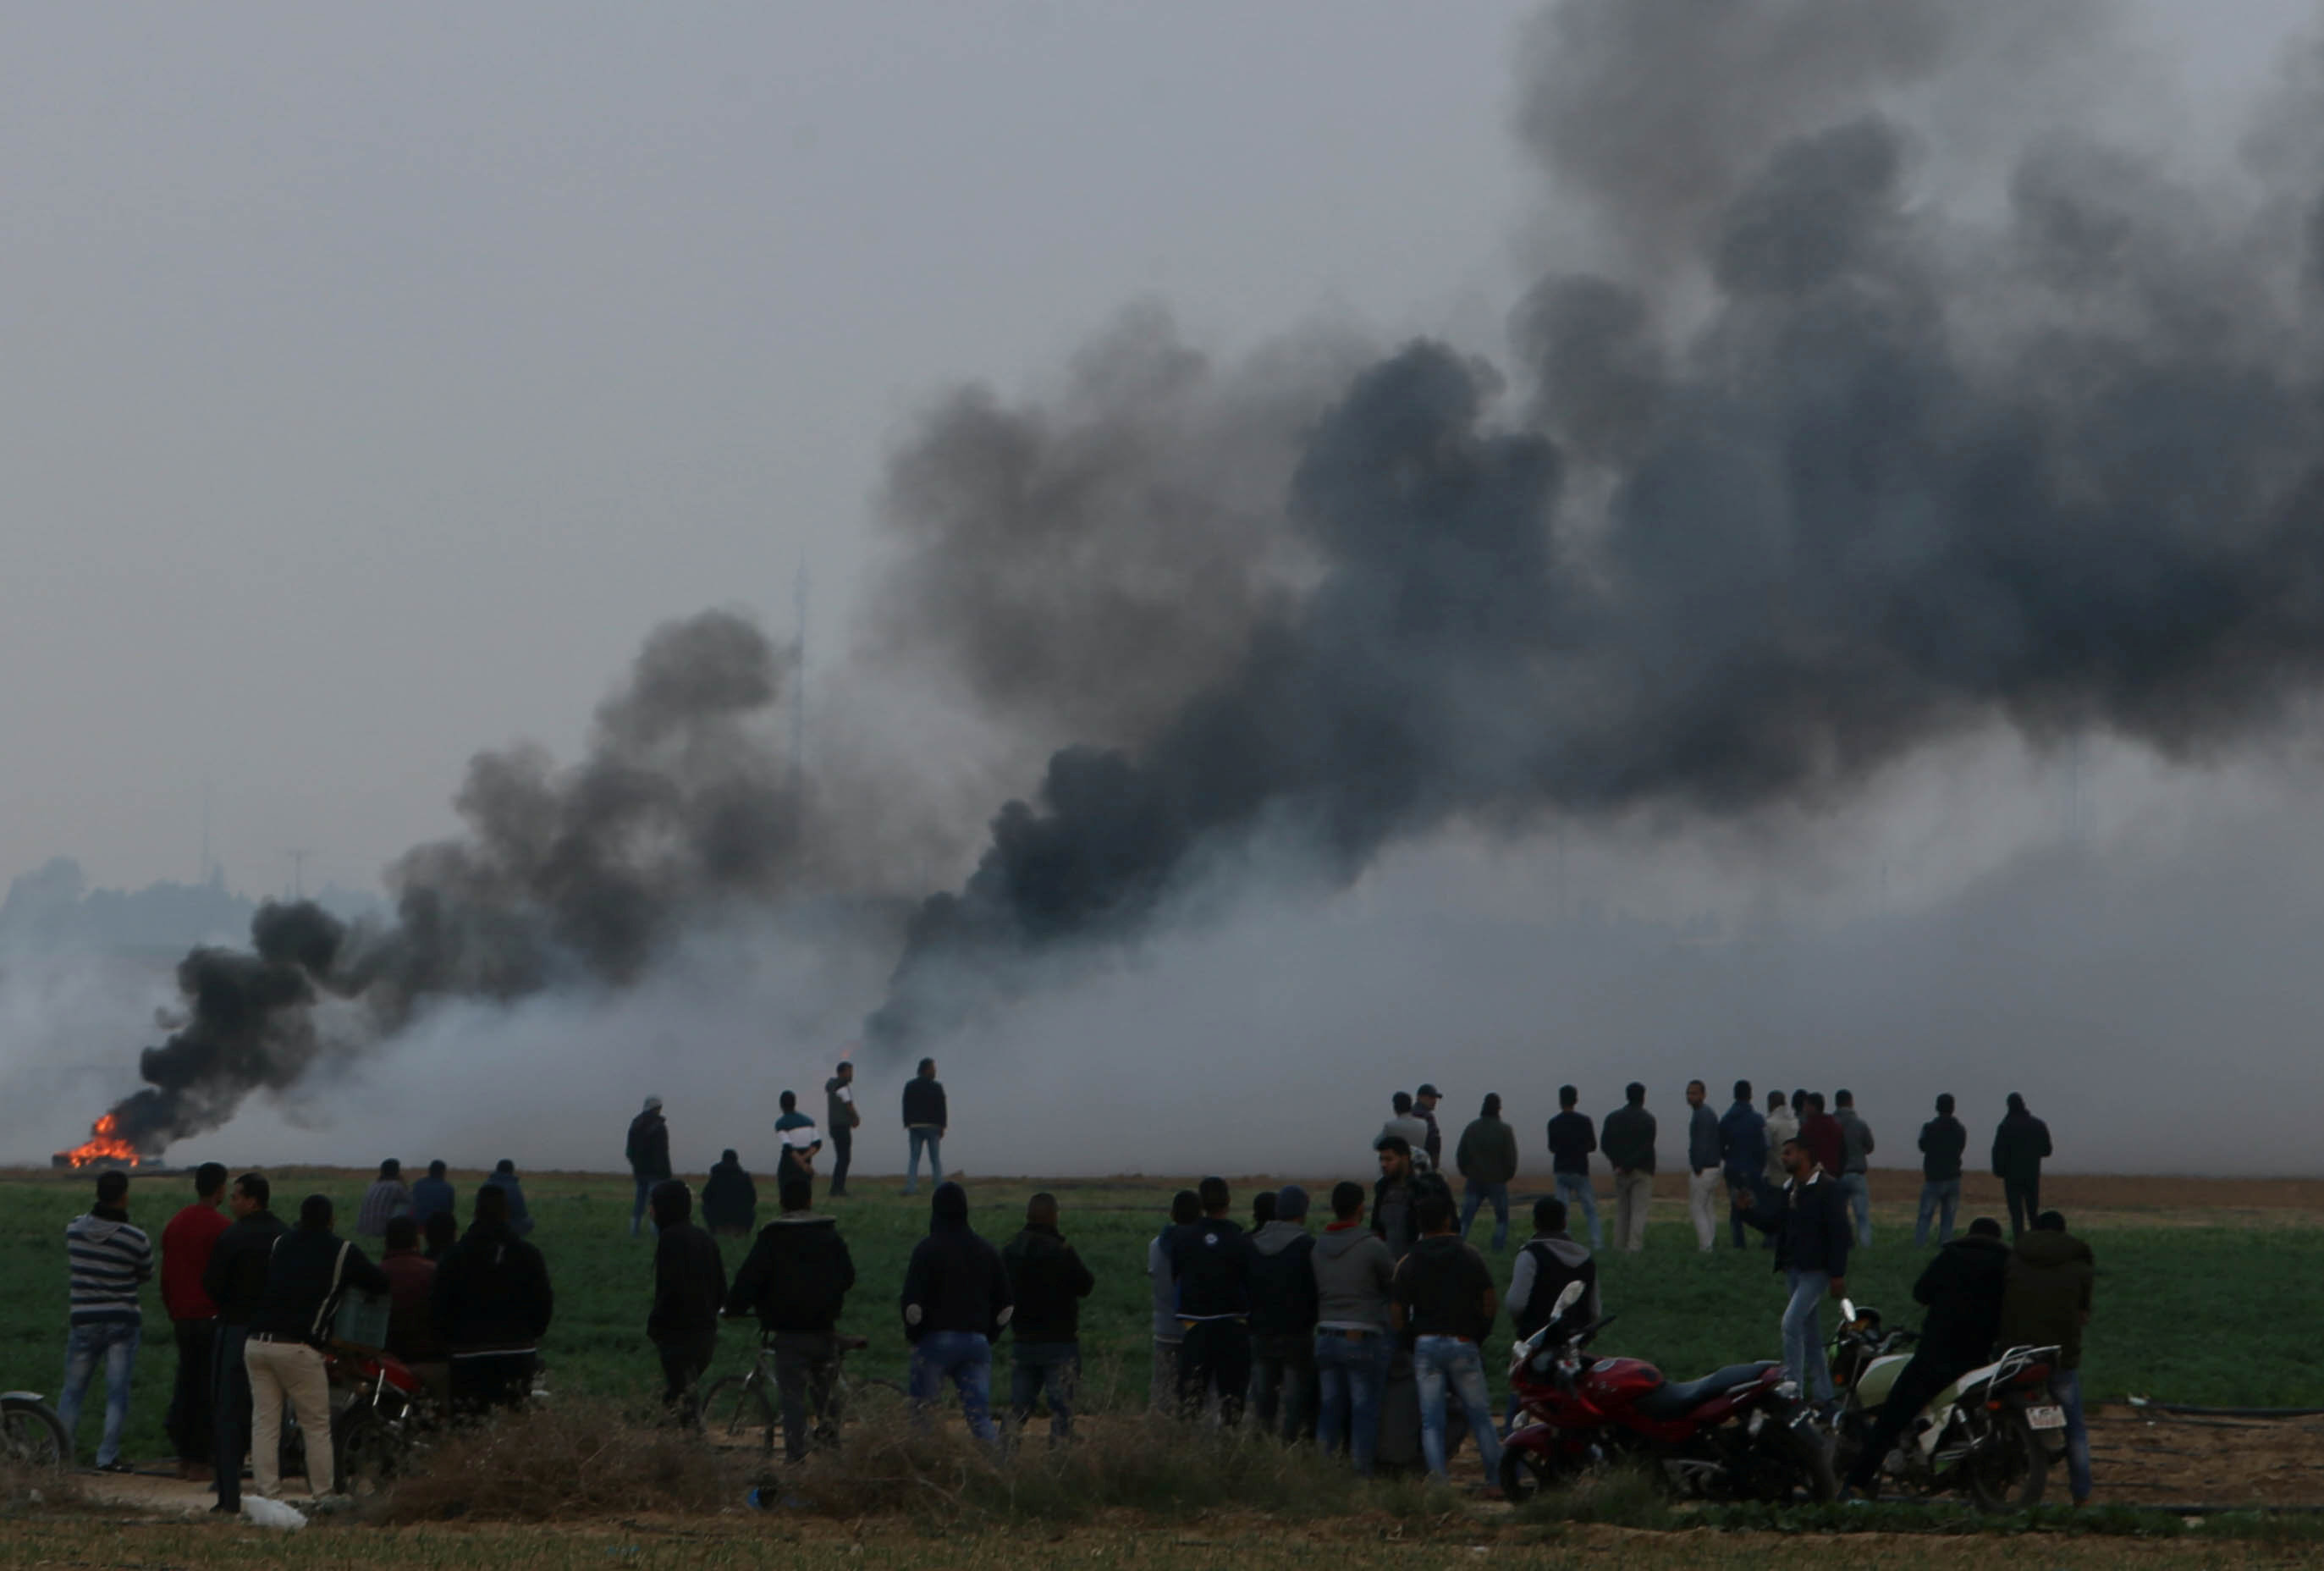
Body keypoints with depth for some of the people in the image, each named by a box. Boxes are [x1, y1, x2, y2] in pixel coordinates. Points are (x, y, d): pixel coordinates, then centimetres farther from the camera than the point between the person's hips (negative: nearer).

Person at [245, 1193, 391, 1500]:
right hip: (299, 1347, -4)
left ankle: (265, 1492, 0)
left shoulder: (279, 1244, 17)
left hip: (257, 1344, 4)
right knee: (317, 1427, 5)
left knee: (264, 1423, 6)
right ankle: (324, 1494, 4)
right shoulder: (342, 1251, 5)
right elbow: (384, 1284, 14)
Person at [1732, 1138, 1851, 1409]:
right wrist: (1747, 1209, -7)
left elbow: (1839, 1231, -15)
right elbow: (1771, 1222, 12)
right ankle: (1824, 1396, 19)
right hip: (1794, 1270, 9)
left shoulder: (1827, 1188, -11)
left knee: (1792, 1323, -20)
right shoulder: (1790, 1189, 15)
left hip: (1816, 1271, -9)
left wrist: (1838, 1275, -19)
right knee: (1810, 1335, 12)